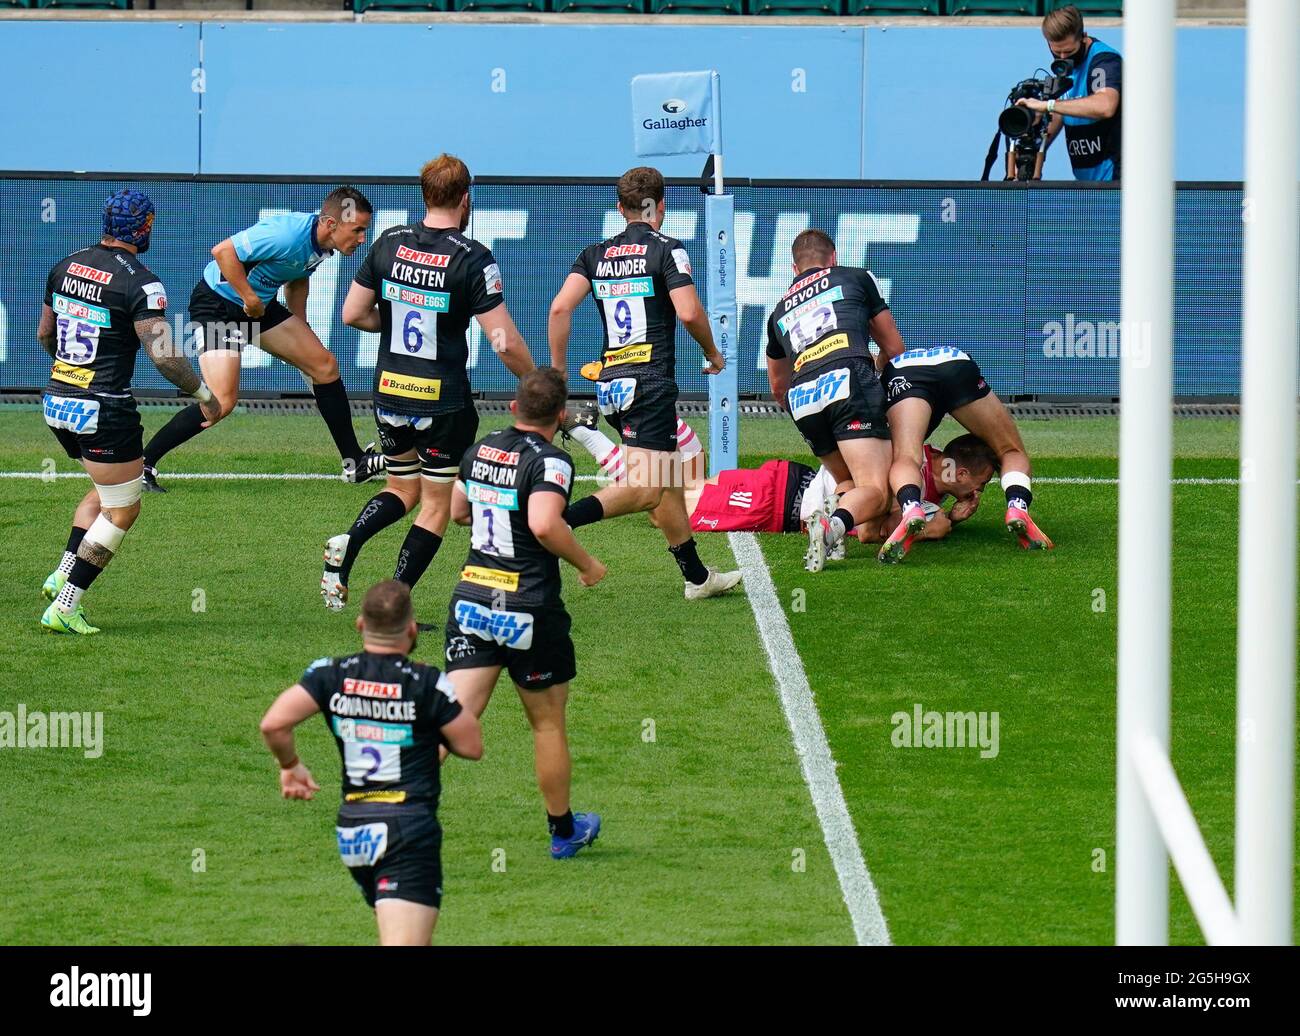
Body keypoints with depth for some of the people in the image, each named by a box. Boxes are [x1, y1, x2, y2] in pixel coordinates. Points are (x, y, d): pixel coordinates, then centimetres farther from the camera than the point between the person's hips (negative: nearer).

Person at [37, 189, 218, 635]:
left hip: (56, 399, 8)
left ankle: (62, 575, 16)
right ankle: (63, 607, 0)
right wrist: (203, 395, -4)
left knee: (106, 490, 27)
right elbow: (165, 356, -19)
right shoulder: (140, 284, -15)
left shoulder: (66, 267, 6)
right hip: (103, 410, -7)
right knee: (122, 510, 6)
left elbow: (44, 335, 19)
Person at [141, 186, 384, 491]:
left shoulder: (321, 244, -1)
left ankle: (354, 463, 17)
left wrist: (301, 331, 20)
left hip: (261, 306, 9)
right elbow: (223, 251, -32)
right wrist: (250, 299, -27)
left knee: (325, 364, 5)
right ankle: (142, 464, -6)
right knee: (222, 401, -19)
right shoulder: (288, 234, -30)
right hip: (218, 303, -9)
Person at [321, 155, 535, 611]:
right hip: (443, 401, -5)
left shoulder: (389, 244, -1)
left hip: (389, 393, 5)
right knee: (436, 506, 9)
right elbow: (505, 343, -16)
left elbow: (352, 314, 4)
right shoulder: (473, 258, -14)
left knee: (403, 489, 22)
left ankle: (347, 545, -7)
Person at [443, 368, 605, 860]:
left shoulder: (481, 449, 8)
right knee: (547, 724, 12)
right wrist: (587, 564, -14)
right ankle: (563, 829, 27)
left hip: (471, 599, 5)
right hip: (529, 610, -5)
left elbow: (457, 511, 21)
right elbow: (544, 525, -29)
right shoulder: (549, 461, -14)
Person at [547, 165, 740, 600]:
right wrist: (713, 354, 5)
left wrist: (558, 370, 5)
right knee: (646, 487, -14)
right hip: (649, 382, -7)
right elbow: (689, 313, -13)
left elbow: (560, 308, -1)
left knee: (669, 481, 17)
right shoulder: (666, 249, -4)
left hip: (609, 384, 7)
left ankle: (697, 576, 21)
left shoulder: (595, 254, 11)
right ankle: (557, 522, -33)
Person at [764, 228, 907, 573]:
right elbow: (895, 349, 30)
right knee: (875, 492, -9)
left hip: (800, 401, 4)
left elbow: (777, 387, 45)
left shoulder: (780, 311, 33)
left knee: (849, 483, 22)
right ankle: (833, 525, -40)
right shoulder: (855, 278, 24)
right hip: (848, 382, -4)